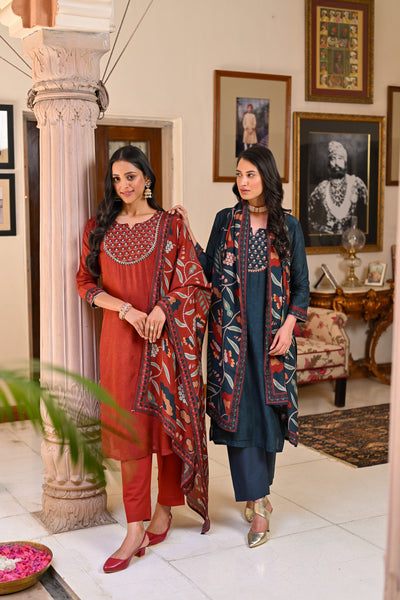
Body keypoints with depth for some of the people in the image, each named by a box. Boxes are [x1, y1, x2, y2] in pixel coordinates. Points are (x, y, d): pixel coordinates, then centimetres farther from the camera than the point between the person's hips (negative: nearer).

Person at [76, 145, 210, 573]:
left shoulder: (170, 226, 2)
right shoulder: (99, 228, 7)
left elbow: (191, 281, 2)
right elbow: (86, 284, 4)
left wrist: (161, 309, -15)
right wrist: (125, 308, -11)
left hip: (166, 337, -1)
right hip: (120, 338, 1)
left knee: (169, 418, 4)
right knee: (130, 426, 0)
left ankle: (164, 509, 22)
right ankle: (136, 529, 3)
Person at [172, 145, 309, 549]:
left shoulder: (288, 226, 5)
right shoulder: (225, 220, 7)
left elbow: (301, 284, 5)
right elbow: (209, 271, 4)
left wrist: (288, 326, -6)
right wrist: (188, 233, -3)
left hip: (271, 332, 0)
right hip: (231, 331, 0)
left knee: (268, 409, 4)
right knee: (238, 408, -5)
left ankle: (255, 492, 24)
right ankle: (258, 503, 2)